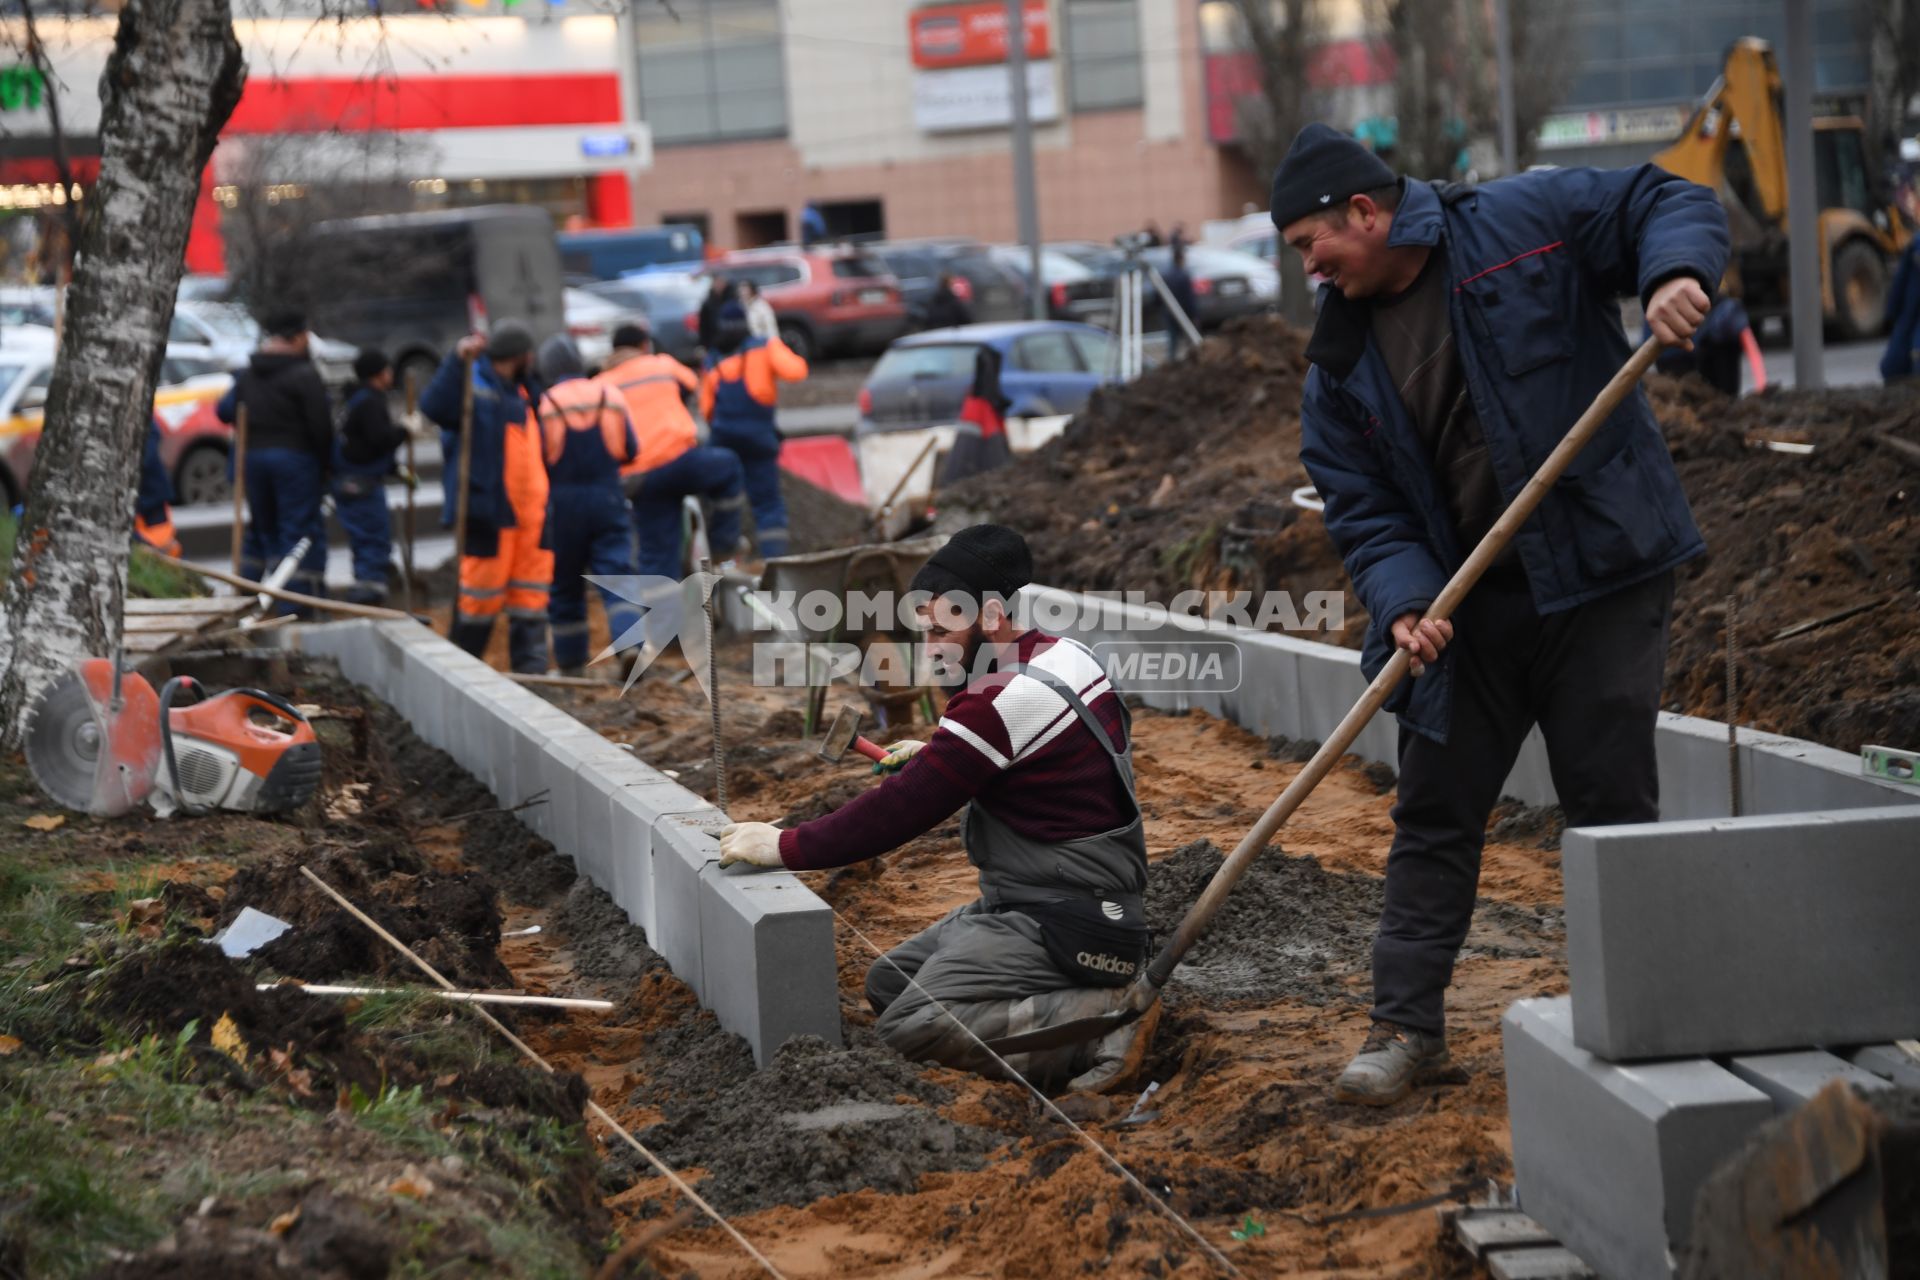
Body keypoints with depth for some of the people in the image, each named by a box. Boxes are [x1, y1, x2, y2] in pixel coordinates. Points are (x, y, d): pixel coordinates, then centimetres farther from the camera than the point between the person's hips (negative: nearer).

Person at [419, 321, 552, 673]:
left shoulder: (522, 390, 20)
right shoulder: (472, 384, -6)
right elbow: (434, 406, -27)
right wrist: (458, 360, -34)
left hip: (531, 509, 8)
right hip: (487, 508, -8)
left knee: (531, 590, 8)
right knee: (481, 589, -4)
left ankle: (530, 664, 12)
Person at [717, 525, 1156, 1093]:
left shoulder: (1003, 704, -23)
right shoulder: (1067, 655, 7)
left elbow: (900, 810, -20)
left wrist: (783, 847, -12)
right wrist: (933, 757, 16)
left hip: (1059, 927, -10)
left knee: (912, 1024, -20)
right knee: (887, 983, 14)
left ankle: (1104, 1021, -17)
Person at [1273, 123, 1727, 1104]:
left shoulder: (1527, 222, -6)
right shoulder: (1343, 361, 5)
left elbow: (1668, 204, -3)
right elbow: (1362, 509, 2)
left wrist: (1675, 275, -25)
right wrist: (1404, 601, -16)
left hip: (1603, 580, -4)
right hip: (1465, 606, 4)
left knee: (1612, 804, 1)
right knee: (1434, 811, 7)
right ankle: (1406, 1025, 16)